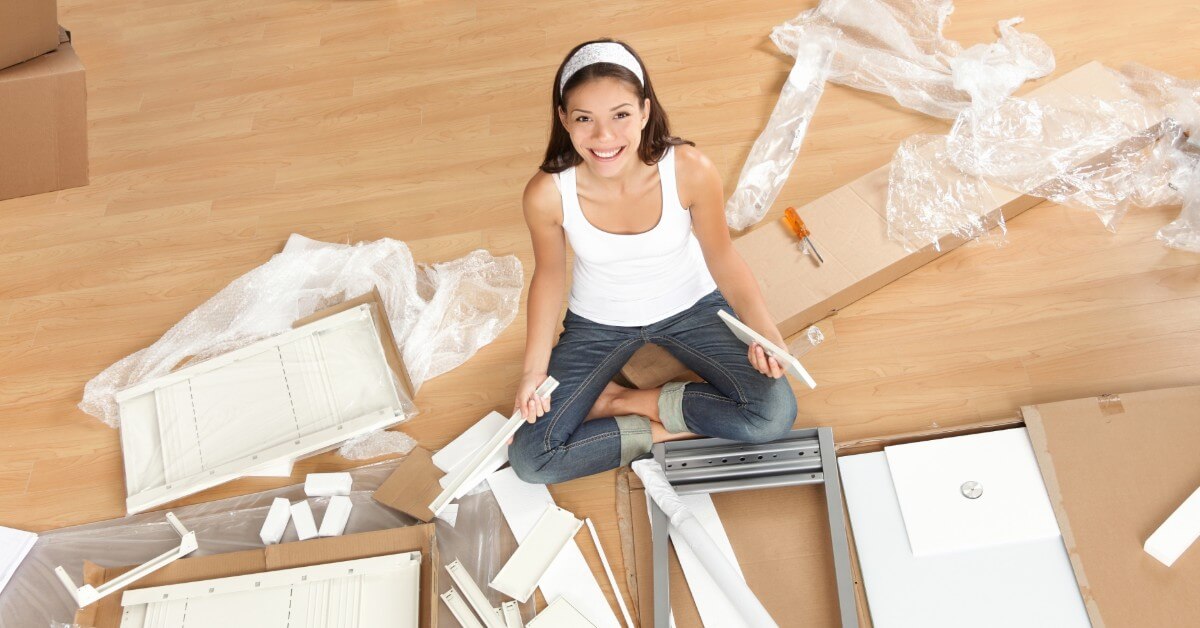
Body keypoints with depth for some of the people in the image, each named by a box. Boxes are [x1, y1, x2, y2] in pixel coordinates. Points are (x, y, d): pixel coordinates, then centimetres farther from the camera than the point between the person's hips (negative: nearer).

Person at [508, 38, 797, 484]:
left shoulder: (691, 171, -29)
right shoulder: (547, 194, -28)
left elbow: (722, 257, -13)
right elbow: (549, 275, -9)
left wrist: (760, 327, -29)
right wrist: (535, 368, -16)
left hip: (689, 306, 1)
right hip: (598, 323, 0)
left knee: (775, 415, -20)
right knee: (530, 459, -13)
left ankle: (623, 400, -4)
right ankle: (664, 432, 0)